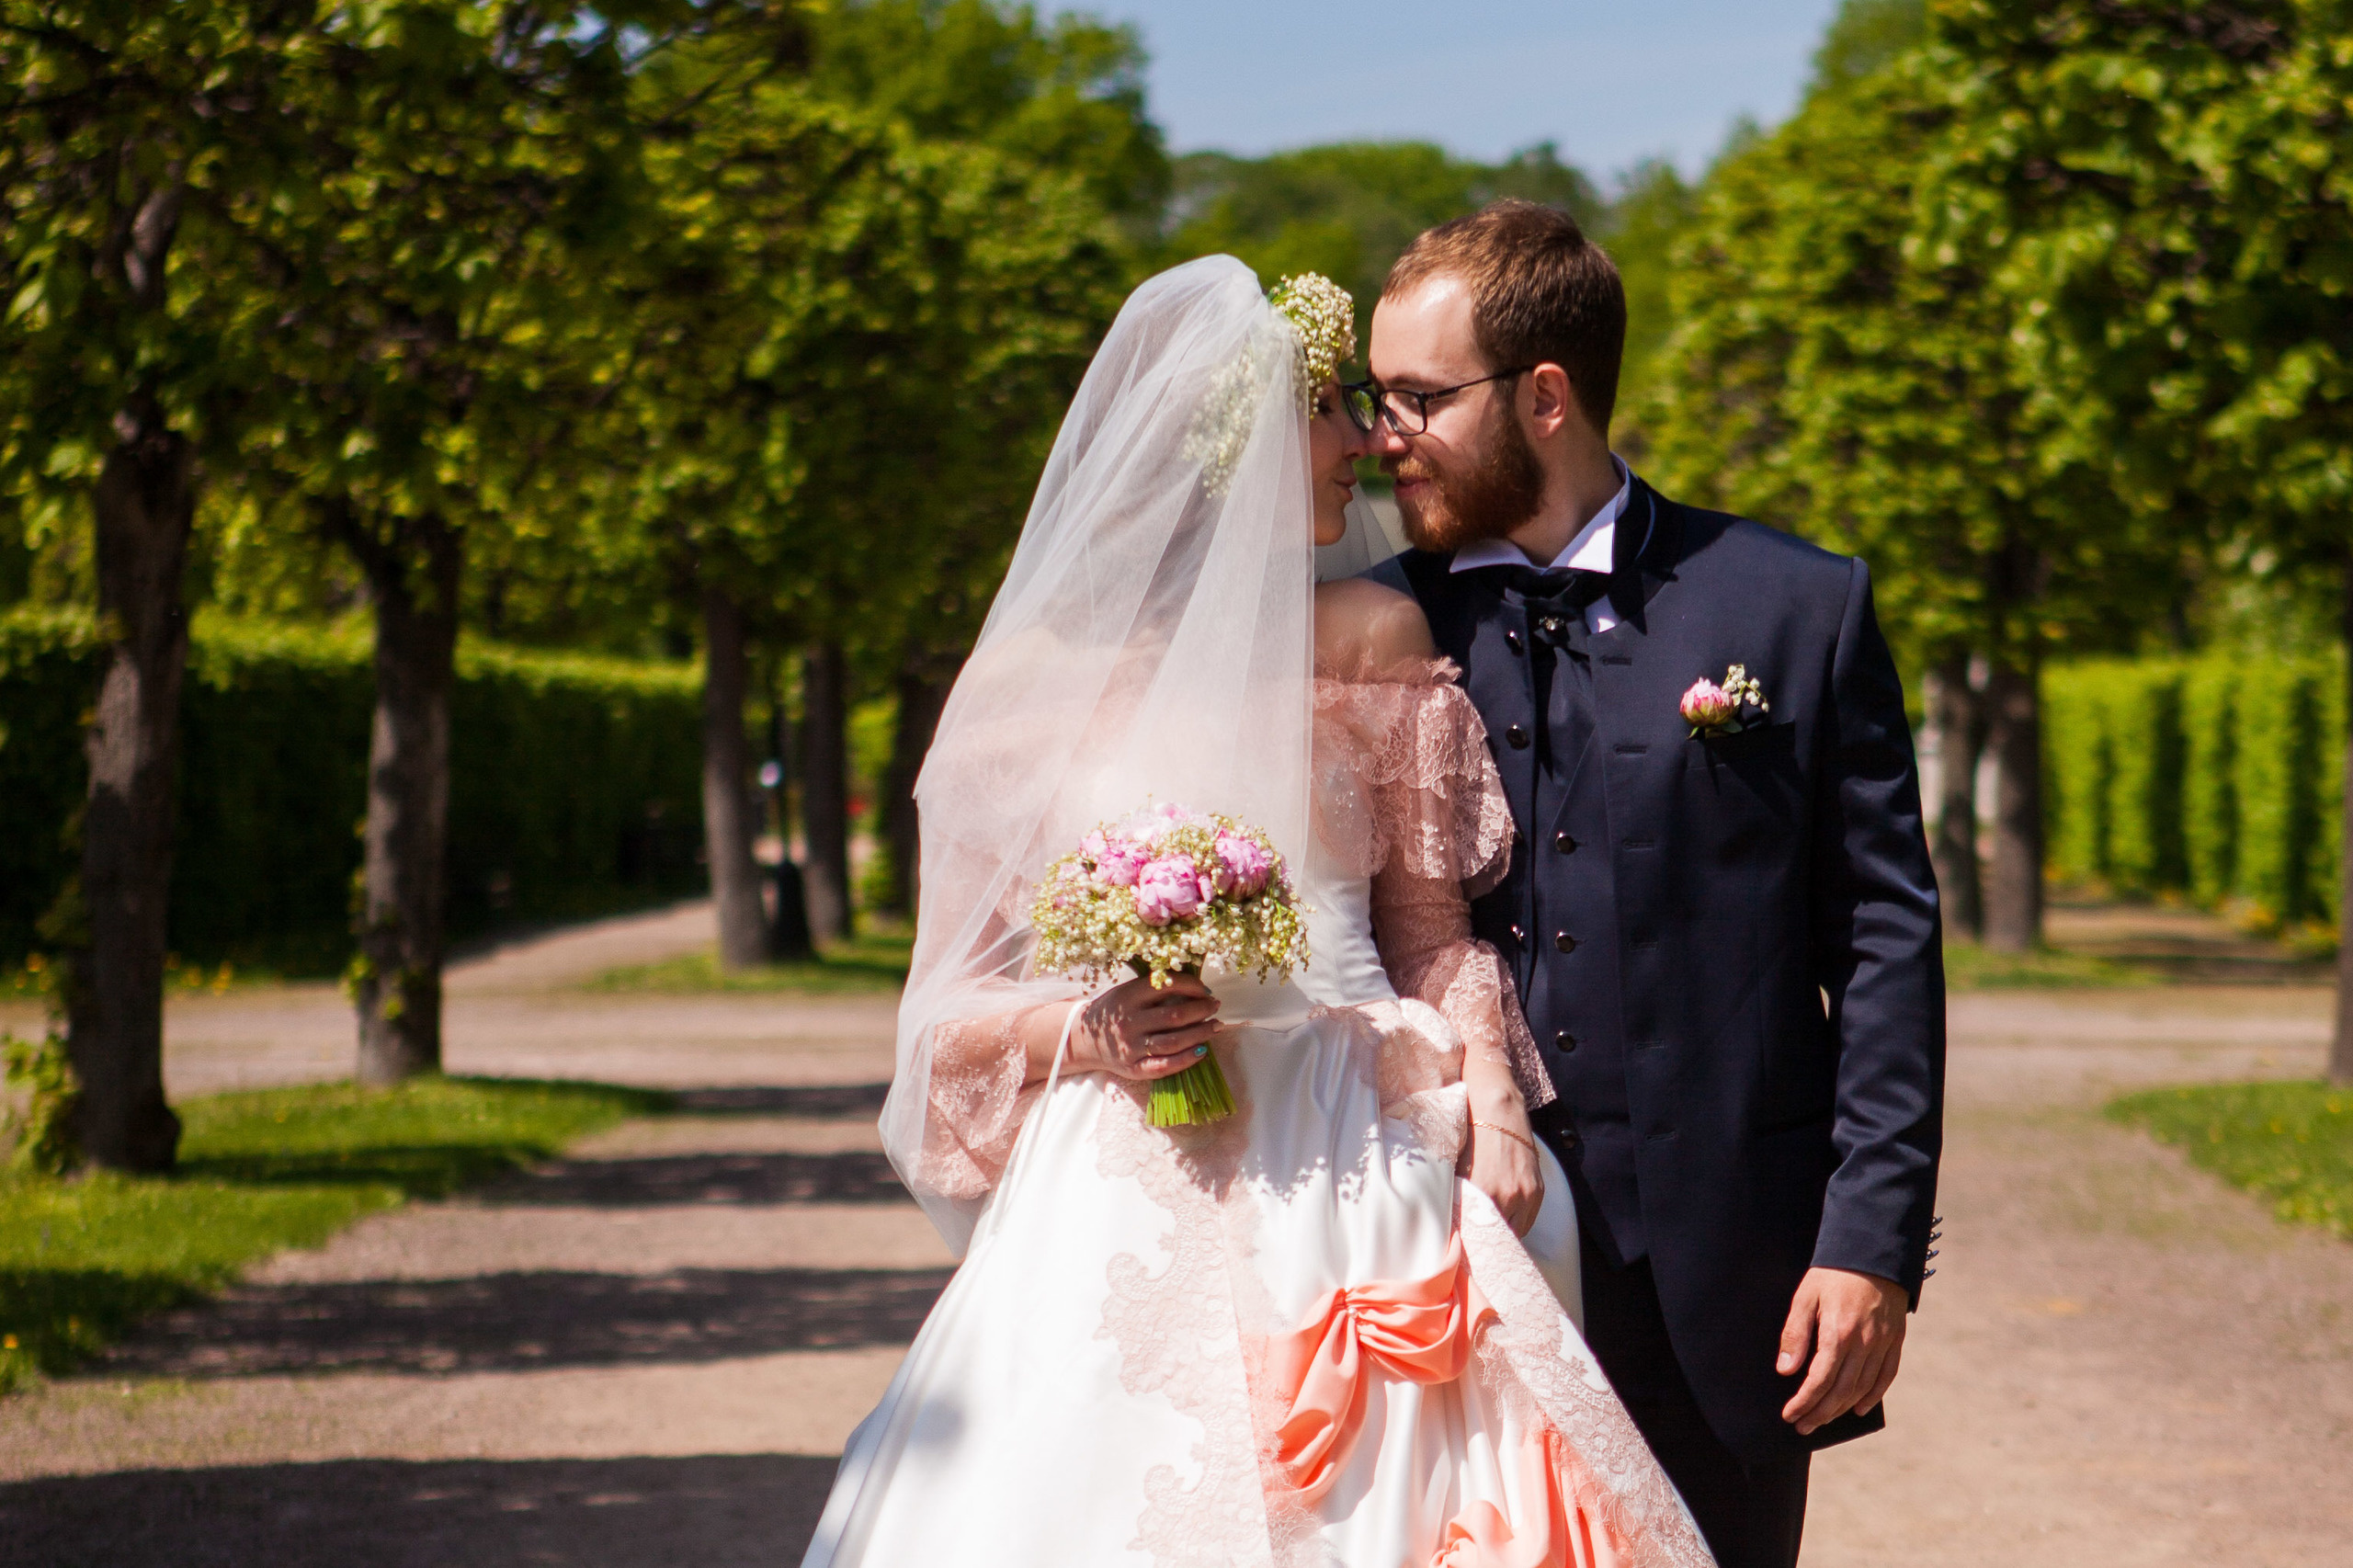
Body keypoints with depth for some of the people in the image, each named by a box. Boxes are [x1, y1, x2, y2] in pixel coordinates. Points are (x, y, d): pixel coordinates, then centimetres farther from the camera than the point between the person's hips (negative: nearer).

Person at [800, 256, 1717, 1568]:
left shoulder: (1376, 644, 10)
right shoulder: (1034, 680, 3)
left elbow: (1432, 928, 12)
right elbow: (953, 1013, 7)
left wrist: (1493, 1099, -5)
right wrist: (1086, 1035, -13)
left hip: (1354, 1185, 2)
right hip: (1121, 1209, -2)